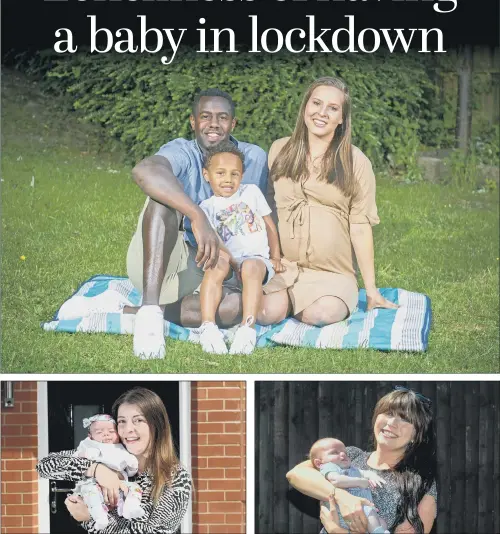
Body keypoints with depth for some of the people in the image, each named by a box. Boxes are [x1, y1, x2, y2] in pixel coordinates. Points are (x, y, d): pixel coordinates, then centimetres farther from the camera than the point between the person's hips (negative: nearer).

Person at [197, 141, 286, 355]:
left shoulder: (251, 192, 16)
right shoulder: (208, 207, 11)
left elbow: (269, 225, 20)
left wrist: (276, 258, 13)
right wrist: (232, 263, -18)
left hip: (258, 259, 0)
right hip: (230, 261, 0)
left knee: (251, 267, -36)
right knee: (217, 263, -35)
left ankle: (248, 327, -46)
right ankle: (208, 325, -43)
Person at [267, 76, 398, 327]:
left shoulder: (356, 162, 1)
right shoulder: (280, 150, 7)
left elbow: (360, 226, 0)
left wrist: (371, 289, 0)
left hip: (333, 274, -1)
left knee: (321, 314, -32)